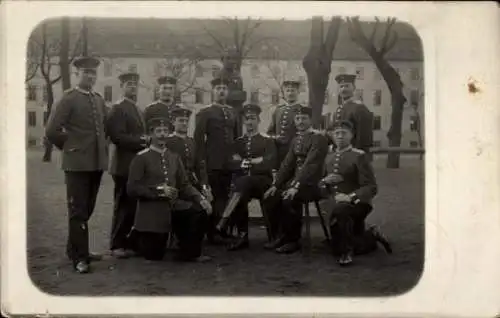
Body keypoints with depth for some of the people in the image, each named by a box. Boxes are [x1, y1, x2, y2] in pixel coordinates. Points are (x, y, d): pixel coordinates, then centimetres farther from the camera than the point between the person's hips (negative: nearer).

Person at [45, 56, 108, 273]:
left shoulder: (99, 100, 14)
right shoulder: (68, 99, -6)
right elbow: (52, 131, -12)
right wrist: (70, 147, -2)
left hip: (97, 162, 7)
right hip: (77, 163, -6)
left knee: (87, 209, 13)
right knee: (78, 211, -3)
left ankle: (74, 249, 26)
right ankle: (79, 257, 2)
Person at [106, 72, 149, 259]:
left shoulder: (137, 109, 20)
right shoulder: (118, 108, -8)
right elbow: (117, 137, -18)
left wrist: (146, 140, 7)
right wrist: (140, 140, -19)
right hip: (125, 165, -8)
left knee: (134, 205, 12)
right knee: (124, 206, -3)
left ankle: (130, 242, 21)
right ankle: (117, 245, 5)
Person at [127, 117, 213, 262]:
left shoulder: (174, 157, 9)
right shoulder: (141, 158, -8)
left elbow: (184, 185, 6)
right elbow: (132, 188, -13)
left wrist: (200, 199, -11)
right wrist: (158, 190, -21)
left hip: (171, 210, 5)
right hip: (150, 215, -5)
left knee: (200, 213, -15)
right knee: (153, 256, -1)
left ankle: (189, 253, 1)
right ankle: (136, 236, 31)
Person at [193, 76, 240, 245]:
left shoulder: (233, 113, 16)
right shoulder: (205, 112, 1)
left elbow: (237, 136, 21)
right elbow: (198, 137, -4)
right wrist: (201, 159, -9)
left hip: (230, 162, 4)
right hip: (213, 163, -4)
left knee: (225, 197, 5)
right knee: (214, 197, -3)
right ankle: (213, 233, 4)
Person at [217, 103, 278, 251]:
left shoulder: (268, 141, 11)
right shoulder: (238, 142, 20)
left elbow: (269, 164, -4)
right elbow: (231, 165, 6)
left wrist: (248, 163, -12)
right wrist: (255, 161, -10)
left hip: (262, 181, -3)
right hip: (242, 182, 3)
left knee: (243, 183, -35)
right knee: (240, 196, -31)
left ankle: (223, 221, -31)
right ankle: (242, 236, -22)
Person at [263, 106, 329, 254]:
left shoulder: (319, 139, -11)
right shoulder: (295, 140, 16)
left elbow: (310, 165, -22)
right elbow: (287, 164, 11)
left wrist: (296, 187, -30)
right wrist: (275, 185, -2)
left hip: (311, 183, -8)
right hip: (294, 180, 8)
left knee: (290, 200, -32)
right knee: (270, 198, -11)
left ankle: (294, 240, -13)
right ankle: (284, 235, 5)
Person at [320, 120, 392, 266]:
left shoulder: (359, 156, -10)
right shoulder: (329, 157, 9)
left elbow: (371, 188, -17)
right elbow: (321, 186, 17)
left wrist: (350, 197, -32)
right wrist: (325, 181, -7)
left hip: (358, 204, -7)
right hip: (336, 207, 7)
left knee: (339, 209, -40)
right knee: (336, 249, 14)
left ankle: (346, 251, -20)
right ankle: (372, 235, 37)